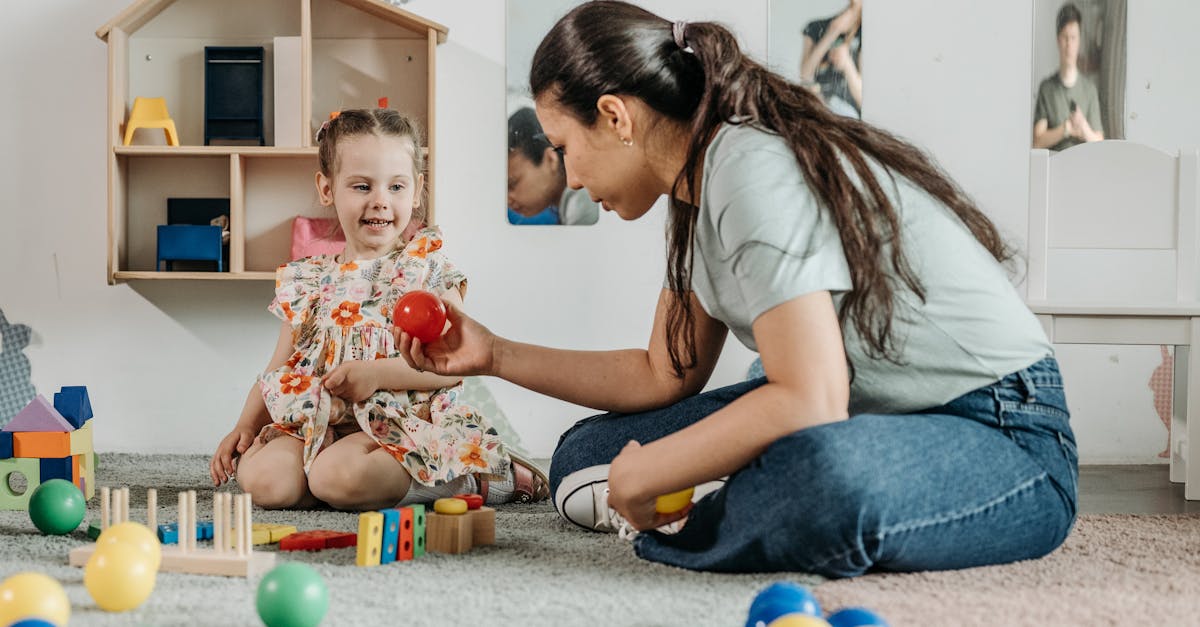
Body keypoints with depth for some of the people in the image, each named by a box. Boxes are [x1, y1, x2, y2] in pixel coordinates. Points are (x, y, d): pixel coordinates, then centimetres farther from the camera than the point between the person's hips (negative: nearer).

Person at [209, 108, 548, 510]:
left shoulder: (427, 269, 3)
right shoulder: (307, 282, 15)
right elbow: (279, 372, 18)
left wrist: (376, 374, -18)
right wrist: (246, 426, 1)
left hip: (404, 425, -3)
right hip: (317, 423, 4)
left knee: (335, 475, -34)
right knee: (263, 477, -25)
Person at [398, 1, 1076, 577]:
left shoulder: (753, 170, -21)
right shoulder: (703, 192, 9)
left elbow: (809, 401, -29)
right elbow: (666, 377, 16)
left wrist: (640, 479, -17)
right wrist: (496, 355, 14)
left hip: (1003, 439, -9)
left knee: (826, 472, -43)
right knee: (586, 457, 6)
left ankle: (687, 531, -14)